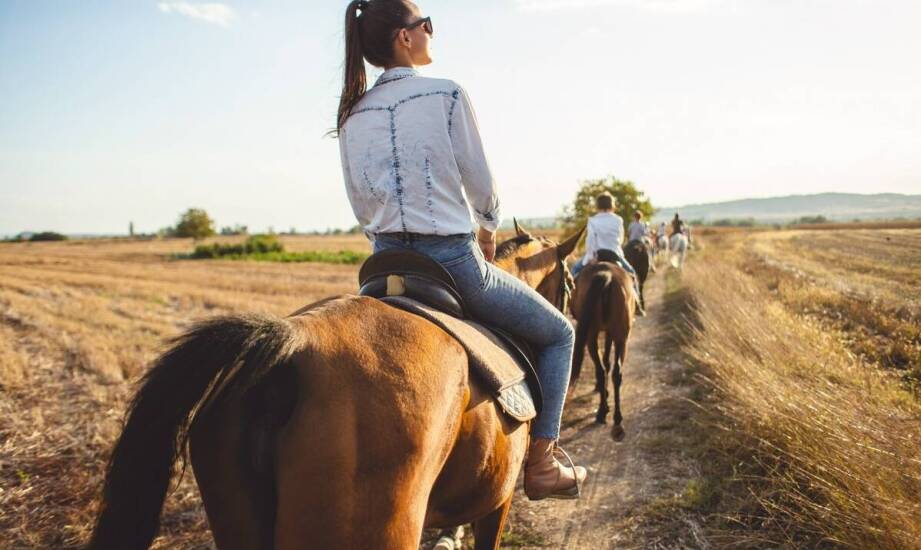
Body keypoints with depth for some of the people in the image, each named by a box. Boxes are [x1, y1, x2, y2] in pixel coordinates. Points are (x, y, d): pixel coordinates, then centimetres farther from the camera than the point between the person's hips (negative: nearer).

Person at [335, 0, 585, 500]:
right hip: (454, 262, -6)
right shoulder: (447, 95, -9)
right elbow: (482, 186, -3)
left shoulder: (351, 115, 7)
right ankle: (541, 465, 12)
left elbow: (361, 206, 12)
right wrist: (488, 229, 17)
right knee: (558, 334, 15)